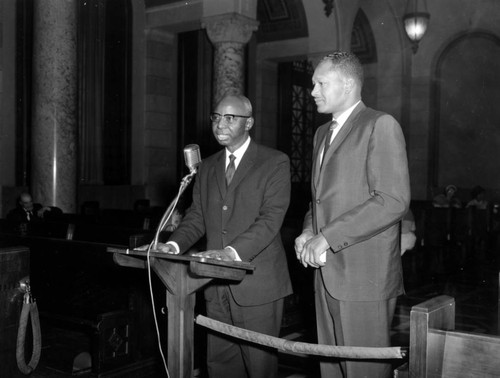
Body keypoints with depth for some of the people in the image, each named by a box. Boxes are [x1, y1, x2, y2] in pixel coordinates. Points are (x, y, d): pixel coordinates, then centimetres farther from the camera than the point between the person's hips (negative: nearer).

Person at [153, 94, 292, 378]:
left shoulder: (275, 163, -5)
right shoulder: (208, 167, 15)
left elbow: (271, 218, -15)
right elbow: (197, 217, 13)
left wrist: (233, 251, -29)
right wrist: (174, 245, -7)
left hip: (257, 283, -5)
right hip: (218, 285, 6)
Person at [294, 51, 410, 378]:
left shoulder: (381, 125, -9)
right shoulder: (323, 133, 18)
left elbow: (394, 200, -18)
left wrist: (327, 237, -18)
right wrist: (309, 231, 4)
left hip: (366, 276, -8)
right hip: (327, 273, 8)